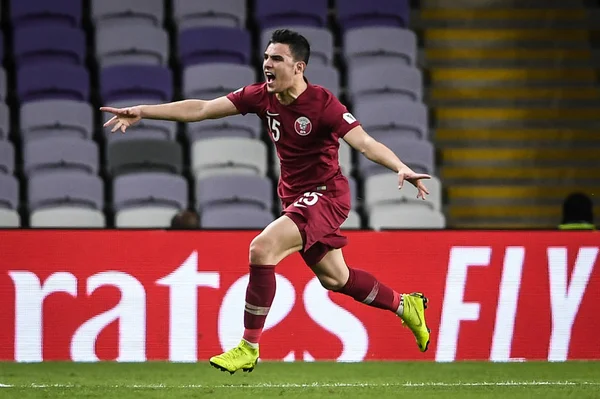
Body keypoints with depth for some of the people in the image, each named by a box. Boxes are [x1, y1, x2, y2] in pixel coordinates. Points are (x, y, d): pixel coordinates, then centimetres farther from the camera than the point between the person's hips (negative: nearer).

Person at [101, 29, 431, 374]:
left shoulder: (322, 103, -21)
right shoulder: (261, 96, -3)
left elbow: (364, 142, -28)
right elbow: (203, 109, -1)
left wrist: (401, 168, -44)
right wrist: (143, 111, -6)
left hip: (326, 194, -8)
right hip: (294, 197, 8)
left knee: (262, 248, -24)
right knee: (334, 278, 18)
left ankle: (249, 348, -16)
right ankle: (405, 306, 42)